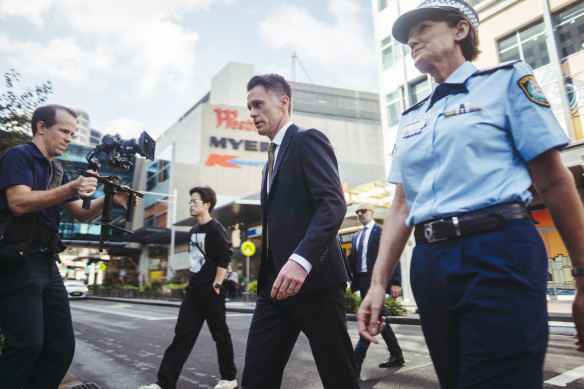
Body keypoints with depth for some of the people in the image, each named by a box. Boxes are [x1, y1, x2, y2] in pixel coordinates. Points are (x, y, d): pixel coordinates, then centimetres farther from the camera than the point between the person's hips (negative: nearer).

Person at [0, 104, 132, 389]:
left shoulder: (56, 171, 21)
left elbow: (81, 214, 17)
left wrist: (109, 200, -1)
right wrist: (71, 188, -27)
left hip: (47, 264, 8)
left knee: (62, 347, 6)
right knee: (27, 343, -13)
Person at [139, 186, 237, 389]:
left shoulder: (215, 228, -9)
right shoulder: (193, 231, 14)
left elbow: (224, 260, -16)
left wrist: (216, 285, -19)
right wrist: (192, 281, 18)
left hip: (211, 293, -7)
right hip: (193, 292, 8)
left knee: (220, 335, 5)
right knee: (182, 335, 5)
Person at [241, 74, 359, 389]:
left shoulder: (308, 140, -4)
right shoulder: (273, 157, 22)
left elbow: (334, 204, -18)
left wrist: (302, 259, -30)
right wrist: (268, 278, 16)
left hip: (314, 279, -8)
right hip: (275, 283, 8)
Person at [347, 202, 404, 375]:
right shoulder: (357, 236, 18)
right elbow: (351, 260, 13)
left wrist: (395, 282, -16)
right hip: (362, 281, 8)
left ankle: (356, 362, -7)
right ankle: (396, 356, 28)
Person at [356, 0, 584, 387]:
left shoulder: (506, 81, 4)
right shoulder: (411, 119, 17)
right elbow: (402, 204, 12)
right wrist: (378, 283, 5)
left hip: (499, 255, -5)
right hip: (429, 264, 5)